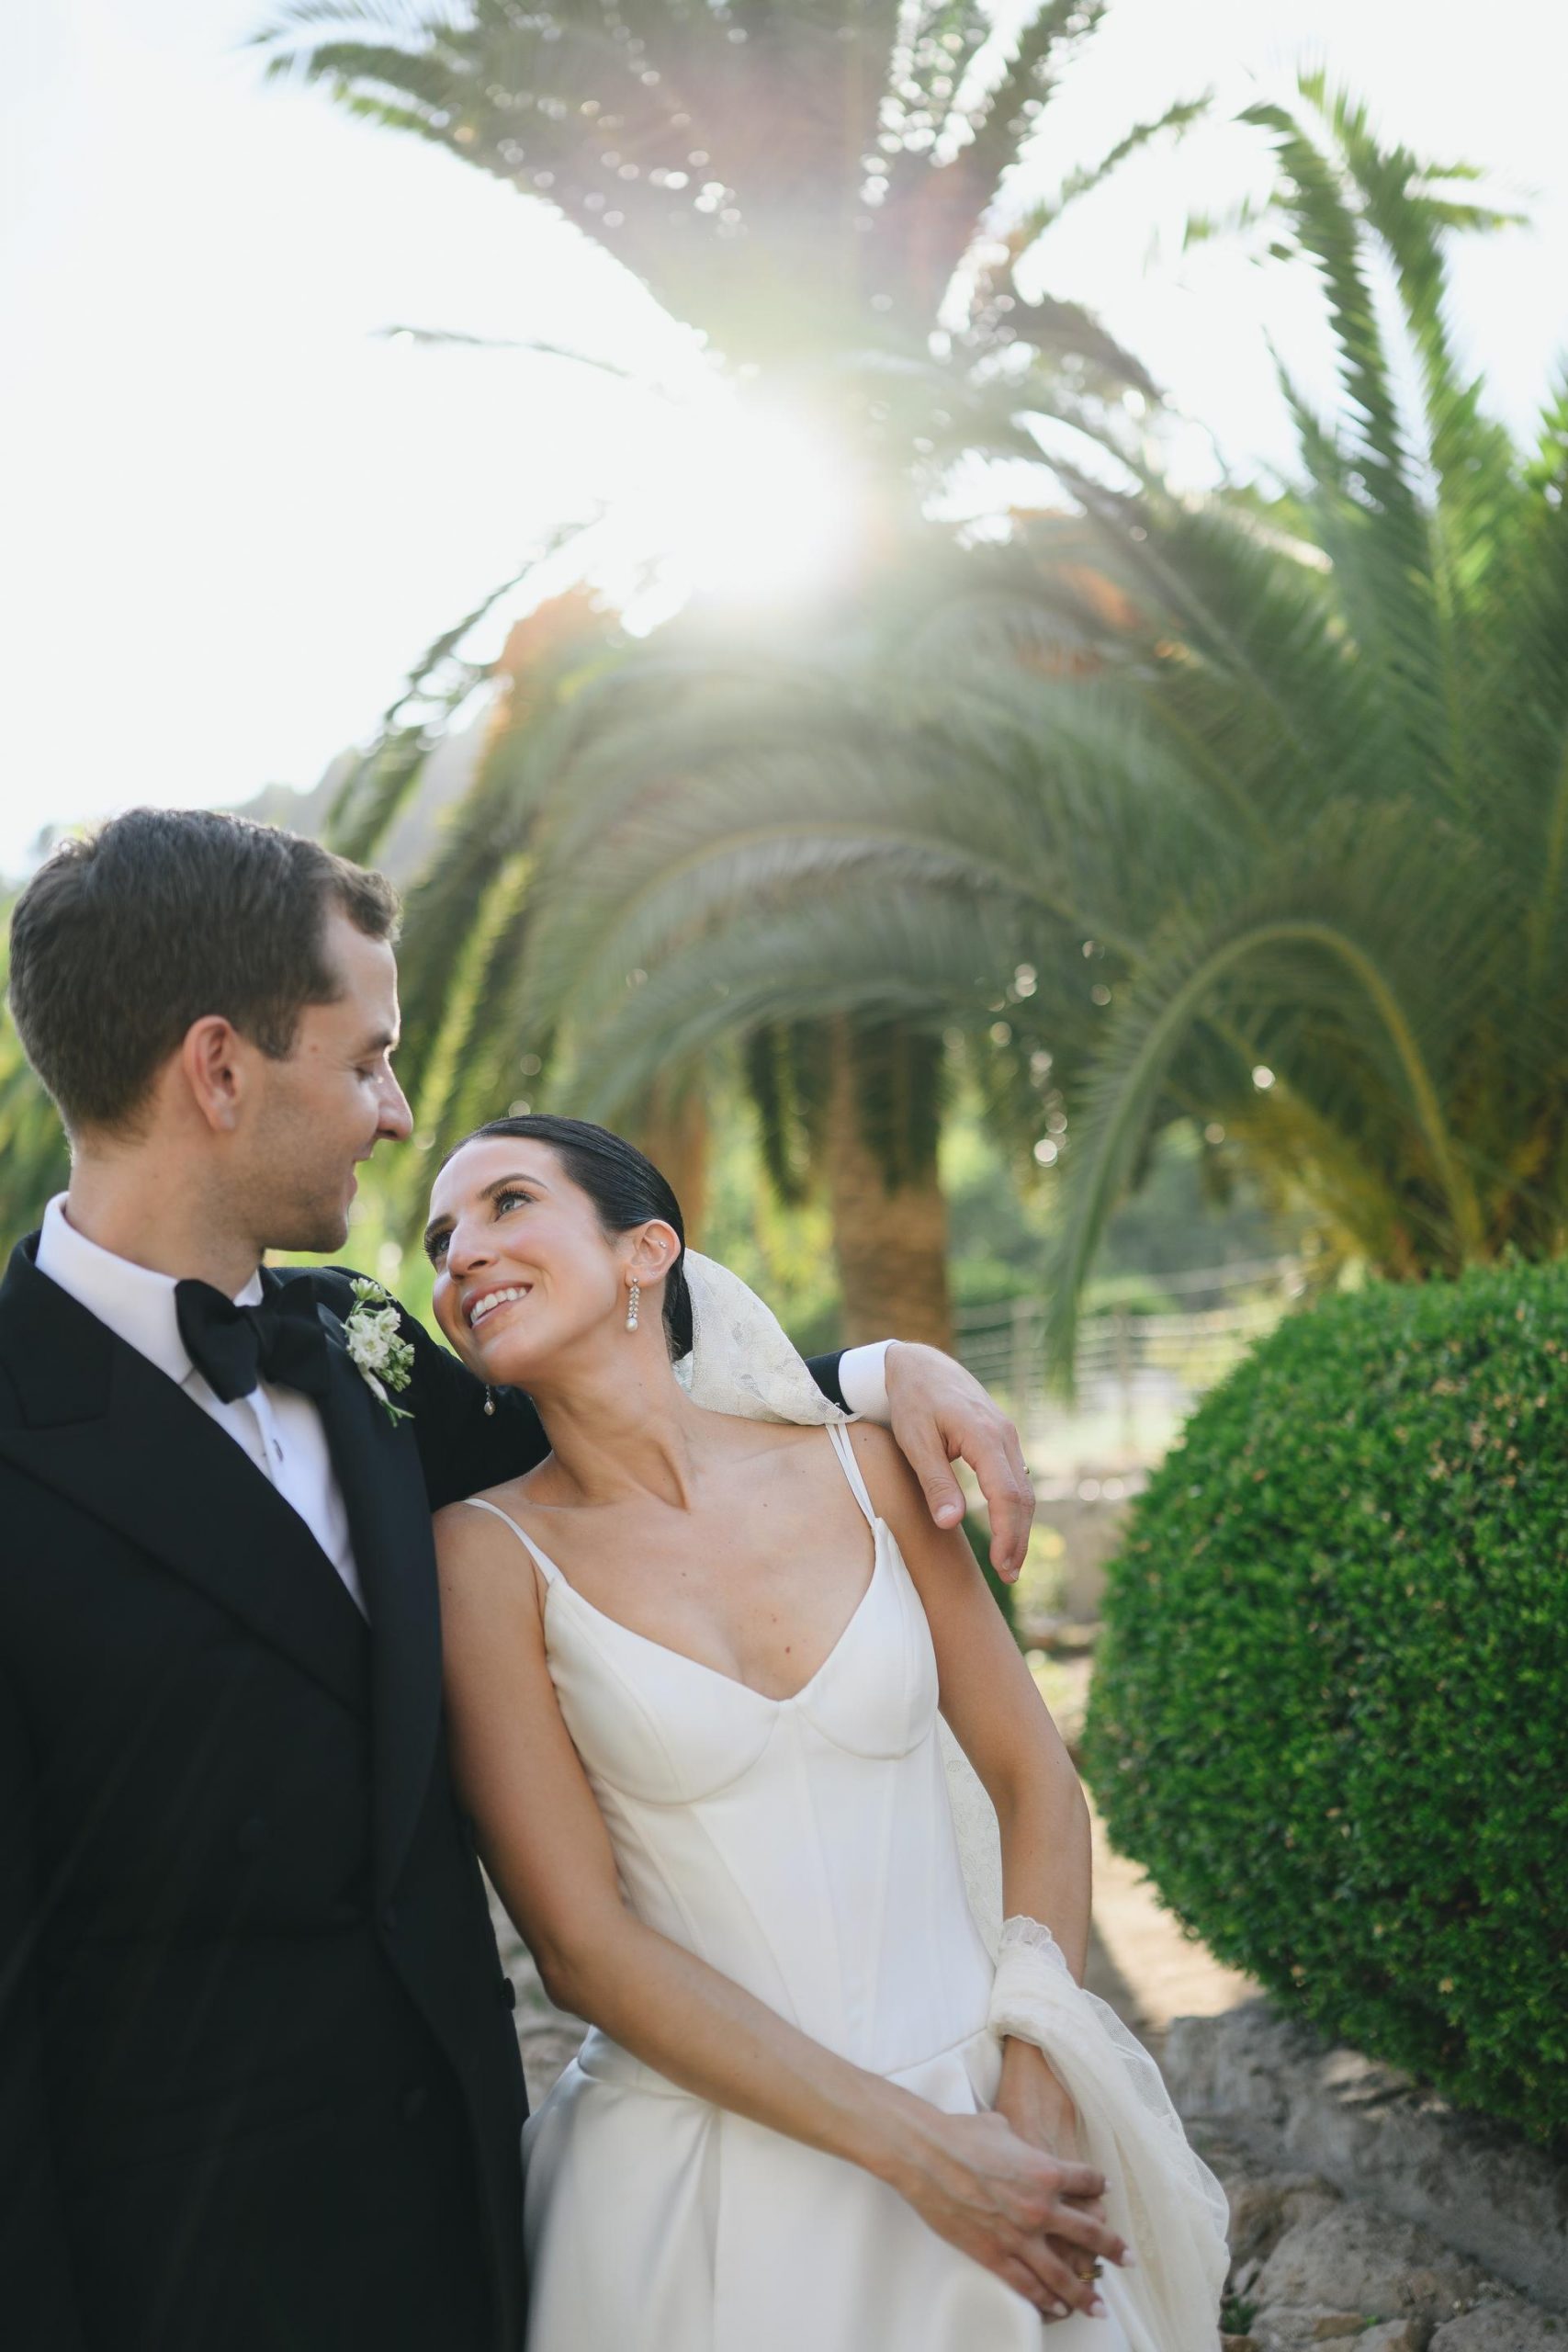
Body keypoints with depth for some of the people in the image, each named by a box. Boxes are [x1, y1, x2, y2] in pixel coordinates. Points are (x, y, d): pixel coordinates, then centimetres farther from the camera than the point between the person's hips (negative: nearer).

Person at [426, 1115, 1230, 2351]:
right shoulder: (489, 1552, -8)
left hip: (983, 2127, 2)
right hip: (700, 2180, -2)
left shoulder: (862, 1463, -2)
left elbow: (1035, 1782, 4)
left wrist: (1033, 2106, -6)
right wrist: (917, 2152, -15)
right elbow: (581, 1945, -11)